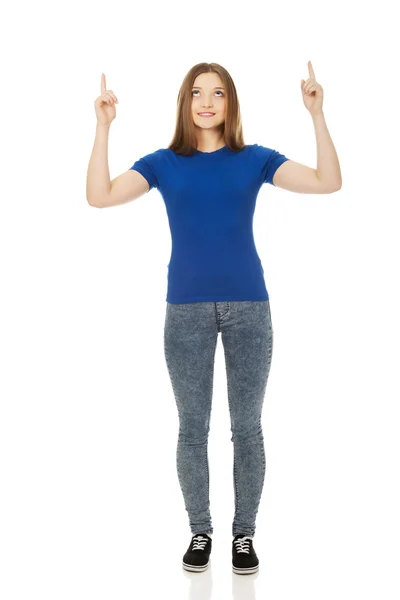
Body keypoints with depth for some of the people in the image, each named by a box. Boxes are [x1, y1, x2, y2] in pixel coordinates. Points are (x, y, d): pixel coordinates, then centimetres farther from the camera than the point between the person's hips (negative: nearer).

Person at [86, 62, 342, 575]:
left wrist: (317, 115, -13)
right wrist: (103, 126, -13)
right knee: (192, 427, 7)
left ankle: (244, 534, 23)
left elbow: (328, 183, -6)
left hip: (249, 307, 0)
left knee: (247, 427, 6)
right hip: (187, 311, 0)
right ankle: (200, 532, 24)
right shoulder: (164, 163, 5)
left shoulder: (254, 159, 4)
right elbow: (99, 196, -8)